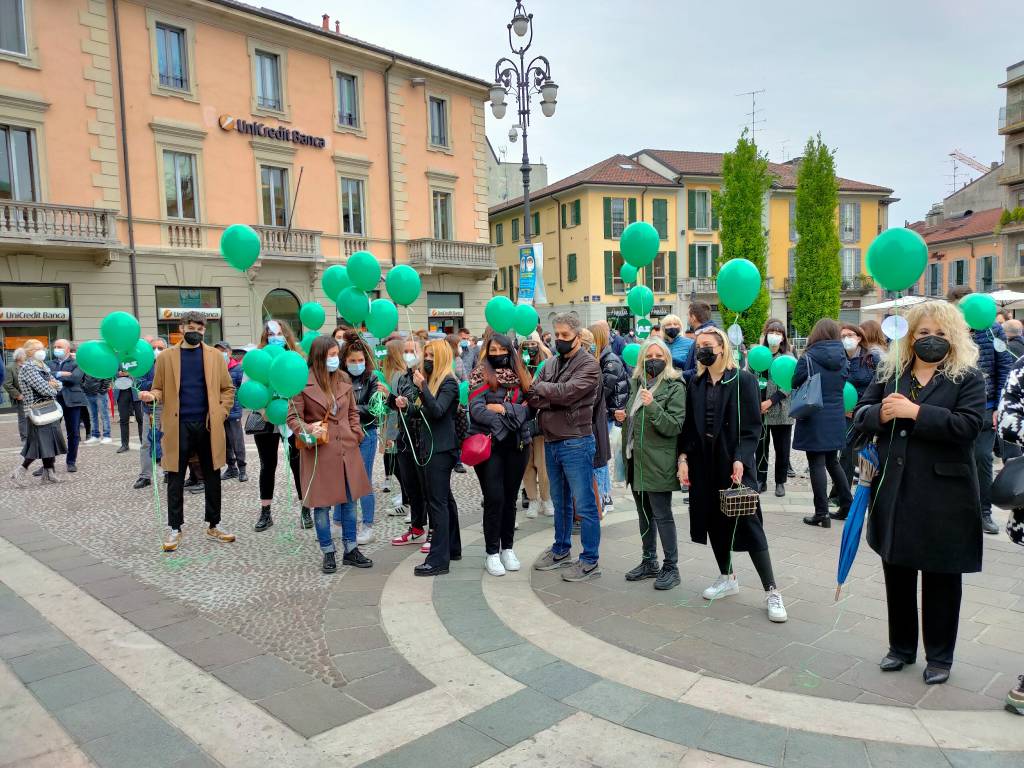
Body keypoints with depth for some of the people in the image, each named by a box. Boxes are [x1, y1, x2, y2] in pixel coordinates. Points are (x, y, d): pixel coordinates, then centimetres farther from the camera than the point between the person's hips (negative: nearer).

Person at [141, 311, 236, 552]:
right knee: (175, 480, 5)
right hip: (179, 426, -1)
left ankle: (214, 525, 20)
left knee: (212, 478, 9)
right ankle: (174, 529, 15)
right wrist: (152, 396, -15)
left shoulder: (215, 356, 5)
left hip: (208, 425, 1)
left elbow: (228, 389, 8)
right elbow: (160, 389, 7)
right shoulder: (166, 357, 4)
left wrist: (220, 414, -3)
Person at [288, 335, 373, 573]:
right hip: (319, 451, -5)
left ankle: (351, 550, 22)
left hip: (346, 448, 5)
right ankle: (328, 553, 19)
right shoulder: (304, 383, -8)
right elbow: (293, 418, -4)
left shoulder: (343, 380, 7)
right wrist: (307, 430, -21)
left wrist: (355, 435, 5)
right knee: (322, 503, 4)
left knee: (349, 499, 10)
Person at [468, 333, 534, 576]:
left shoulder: (521, 375, 10)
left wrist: (504, 409, -14)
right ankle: (491, 553, 8)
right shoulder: (480, 375, 0)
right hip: (488, 444, -3)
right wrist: (514, 415, -16)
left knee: (510, 498, 11)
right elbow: (476, 410, -12)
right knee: (494, 498, -5)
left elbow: (530, 409, -1)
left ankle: (507, 548, 24)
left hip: (517, 444, 3)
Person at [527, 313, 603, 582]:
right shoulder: (550, 364, 12)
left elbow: (566, 392, -23)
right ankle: (561, 550, 33)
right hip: (551, 442, 7)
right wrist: (557, 399, -17)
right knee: (560, 502, 19)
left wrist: (541, 388, -9)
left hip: (576, 443, -7)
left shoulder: (589, 365, -9)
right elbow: (532, 398, 0)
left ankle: (590, 561, 10)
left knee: (584, 505, 0)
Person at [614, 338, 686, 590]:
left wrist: (652, 405, -27)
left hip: (658, 463, -7)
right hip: (636, 460, 7)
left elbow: (674, 427, -16)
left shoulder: (675, 387, -8)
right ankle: (649, 562, 27)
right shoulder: (638, 383, 13)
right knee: (644, 513, 15)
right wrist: (623, 417, 4)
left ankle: (671, 567, 9)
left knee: (662, 515, -3)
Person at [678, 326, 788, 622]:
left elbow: (752, 426, -9)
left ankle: (772, 592, 4)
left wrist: (740, 459, -21)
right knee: (714, 521, 12)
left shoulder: (743, 380, -6)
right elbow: (689, 425, 9)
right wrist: (684, 457, -2)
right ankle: (726, 578, 29)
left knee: (748, 524, -4)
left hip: (734, 462, -5)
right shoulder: (695, 383, 8)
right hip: (704, 464, 5)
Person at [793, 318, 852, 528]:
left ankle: (821, 513, 1)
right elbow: (843, 384, 14)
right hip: (836, 419, 6)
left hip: (814, 419, -5)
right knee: (832, 461, 19)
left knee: (817, 464, -1)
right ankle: (847, 505, 24)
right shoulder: (842, 359, 3)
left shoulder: (808, 359, -13)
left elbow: (795, 385, -5)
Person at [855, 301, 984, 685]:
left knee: (941, 577, 9)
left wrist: (915, 412, -23)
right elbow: (860, 413, 8)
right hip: (894, 491, 4)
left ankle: (939, 657, 26)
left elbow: (969, 424, -17)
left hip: (943, 494, -4)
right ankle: (901, 647, 32)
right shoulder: (889, 373, 8)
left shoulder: (968, 378, -3)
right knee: (897, 572, 14)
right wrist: (879, 414, -14)